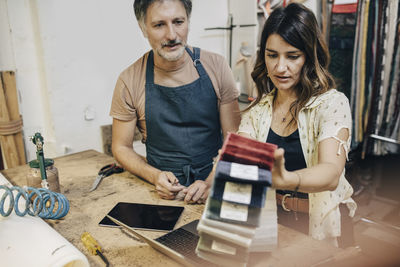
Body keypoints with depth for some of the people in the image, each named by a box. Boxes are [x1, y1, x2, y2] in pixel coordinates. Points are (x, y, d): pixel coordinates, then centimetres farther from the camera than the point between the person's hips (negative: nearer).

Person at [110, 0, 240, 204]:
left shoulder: (216, 67, -2)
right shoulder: (130, 81, -4)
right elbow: (121, 147, 4)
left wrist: (211, 182, -15)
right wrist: (155, 176, -13)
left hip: (214, 188, 1)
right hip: (162, 193, 0)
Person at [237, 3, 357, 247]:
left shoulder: (332, 103, -9)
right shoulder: (258, 108, 6)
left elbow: (331, 173, -24)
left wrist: (285, 179, -45)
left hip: (319, 226, -4)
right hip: (270, 220, 4)